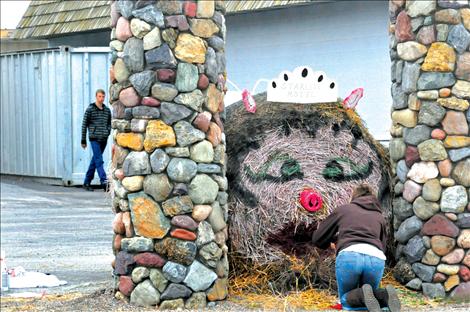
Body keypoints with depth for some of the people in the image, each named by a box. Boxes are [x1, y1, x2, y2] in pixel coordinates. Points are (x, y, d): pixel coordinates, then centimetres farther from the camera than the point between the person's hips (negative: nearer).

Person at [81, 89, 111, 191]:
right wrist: (83, 140, -1)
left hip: (104, 140, 5)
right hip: (94, 139, -5)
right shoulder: (90, 109, -1)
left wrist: (108, 132, 2)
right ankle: (104, 182, -19)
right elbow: (84, 125, 0)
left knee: (95, 160, 11)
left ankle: (87, 182, 20)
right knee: (99, 161, -13)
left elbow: (109, 124, 22)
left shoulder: (107, 110, 12)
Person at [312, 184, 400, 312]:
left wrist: (335, 239, 48)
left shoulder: (343, 209, 25)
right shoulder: (379, 216, 31)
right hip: (376, 259, 2)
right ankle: (383, 295, -9)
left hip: (349, 256, -2)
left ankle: (363, 295, -15)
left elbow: (317, 239, 25)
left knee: (346, 299, 20)